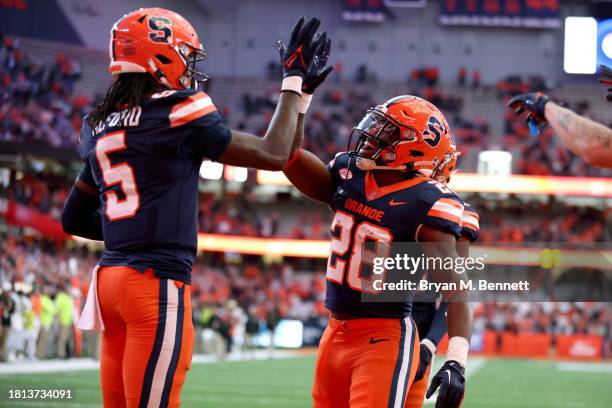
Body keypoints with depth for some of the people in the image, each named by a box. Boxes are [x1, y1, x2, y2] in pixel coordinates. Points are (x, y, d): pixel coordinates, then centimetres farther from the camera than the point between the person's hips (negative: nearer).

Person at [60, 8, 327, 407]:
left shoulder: (100, 129, 15)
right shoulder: (176, 113, -8)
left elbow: (73, 218, 23)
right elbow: (274, 155, -5)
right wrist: (294, 78, 5)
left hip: (111, 277, 8)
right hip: (157, 283, -8)